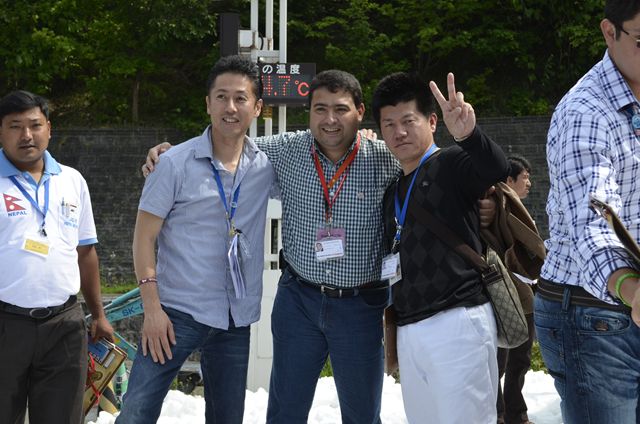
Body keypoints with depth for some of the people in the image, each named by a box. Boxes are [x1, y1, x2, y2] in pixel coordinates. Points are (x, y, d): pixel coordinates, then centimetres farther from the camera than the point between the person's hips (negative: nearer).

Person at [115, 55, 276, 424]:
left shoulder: (267, 165, 2)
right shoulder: (177, 163, -7)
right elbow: (145, 236, -5)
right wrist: (152, 307, -12)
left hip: (236, 320, 4)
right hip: (177, 312, -3)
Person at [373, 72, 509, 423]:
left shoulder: (452, 164, -2)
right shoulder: (393, 192, 20)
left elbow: (496, 168, -25)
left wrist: (468, 135, -44)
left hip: (457, 322, -7)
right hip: (408, 330, 8)